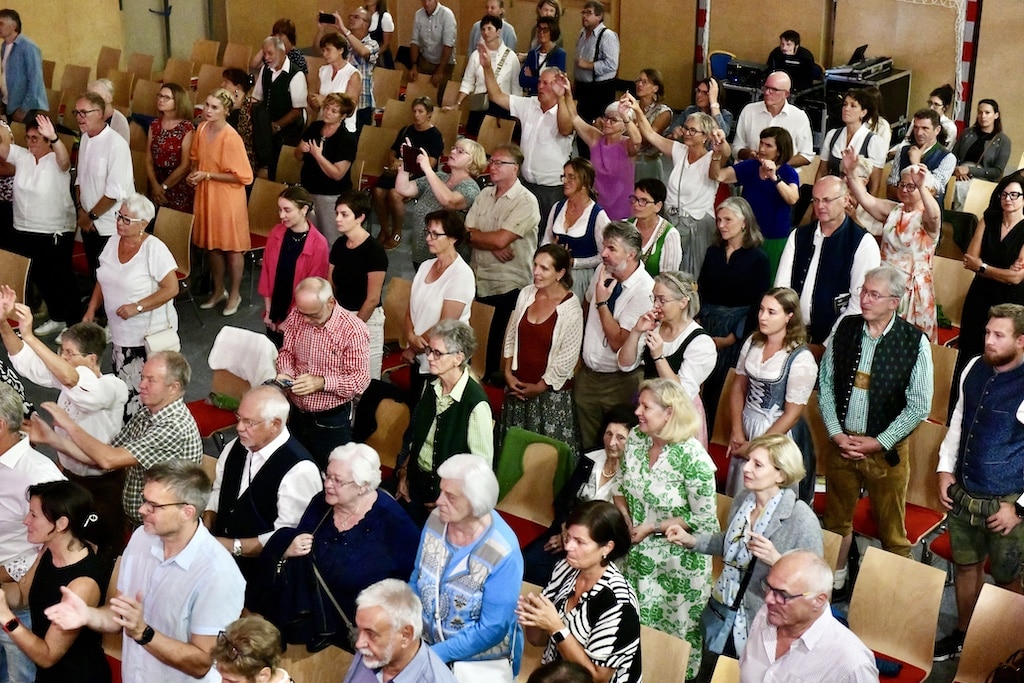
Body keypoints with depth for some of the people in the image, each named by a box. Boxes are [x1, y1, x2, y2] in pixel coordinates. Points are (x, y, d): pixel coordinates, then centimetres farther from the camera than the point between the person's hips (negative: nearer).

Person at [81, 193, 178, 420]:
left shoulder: (154, 248, -16)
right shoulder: (113, 243, 6)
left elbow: (171, 289, -18)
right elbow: (103, 281, 18)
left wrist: (137, 307, -23)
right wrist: (91, 311, 9)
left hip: (150, 335, -7)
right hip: (120, 333, 7)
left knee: (143, 394, -6)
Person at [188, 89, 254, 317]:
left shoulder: (231, 138, -21)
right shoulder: (202, 129, 0)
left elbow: (241, 176, -19)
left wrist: (207, 175, -19)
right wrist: (194, 173, -3)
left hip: (227, 197, -7)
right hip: (205, 195, 7)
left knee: (231, 247, 8)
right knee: (211, 245, 18)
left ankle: (235, 294, 24)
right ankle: (218, 290, 35)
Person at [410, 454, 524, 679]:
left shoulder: (503, 554, -25)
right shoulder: (436, 519, -9)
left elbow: (491, 630, -20)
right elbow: (417, 582, 4)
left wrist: (432, 654, -19)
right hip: (428, 643, 5)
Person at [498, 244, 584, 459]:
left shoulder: (571, 308, -15)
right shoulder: (526, 294, 0)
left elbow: (568, 357, -13)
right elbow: (511, 336, 9)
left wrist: (539, 387, -9)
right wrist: (508, 373, 0)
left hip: (550, 392, -5)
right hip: (517, 386, 5)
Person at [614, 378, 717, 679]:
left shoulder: (692, 457, -24)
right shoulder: (635, 439, -6)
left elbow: (703, 518, -19)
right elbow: (621, 488, 8)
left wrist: (652, 529, -18)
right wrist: (624, 519, -9)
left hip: (679, 561, -5)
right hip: (637, 554, 6)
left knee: (676, 631, 10)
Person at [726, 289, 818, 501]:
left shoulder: (801, 359, -18)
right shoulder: (752, 342, -2)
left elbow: (792, 414, -15)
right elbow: (739, 387, 6)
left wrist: (756, 446, -12)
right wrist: (737, 431, -2)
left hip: (779, 431, -5)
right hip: (746, 423, 5)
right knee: (739, 494, 17)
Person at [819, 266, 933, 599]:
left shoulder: (915, 342, -13)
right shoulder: (845, 329, -2)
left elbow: (918, 407, -10)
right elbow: (825, 383, 3)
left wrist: (878, 443, -13)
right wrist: (836, 433, -6)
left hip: (886, 448, -4)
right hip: (840, 443, 4)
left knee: (891, 529, 8)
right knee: (837, 518, 19)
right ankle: (834, 580, 36)